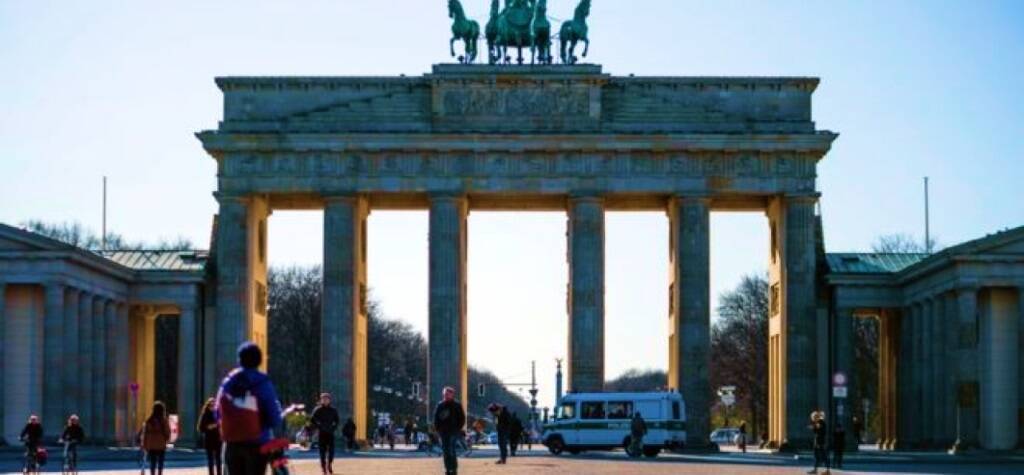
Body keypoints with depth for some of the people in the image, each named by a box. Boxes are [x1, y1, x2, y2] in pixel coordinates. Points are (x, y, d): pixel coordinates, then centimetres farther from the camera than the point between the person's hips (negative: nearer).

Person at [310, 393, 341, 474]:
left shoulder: (333, 410, 6)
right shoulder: (318, 410, -2)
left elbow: (337, 420, 15)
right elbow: (312, 420, -1)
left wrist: (334, 427, 2)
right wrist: (319, 427, -7)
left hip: (330, 433, 2)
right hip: (321, 433, -2)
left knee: (331, 450, -2)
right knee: (322, 450, -1)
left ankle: (329, 466, 12)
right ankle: (323, 467, 5)